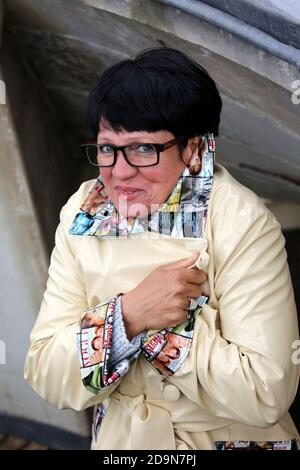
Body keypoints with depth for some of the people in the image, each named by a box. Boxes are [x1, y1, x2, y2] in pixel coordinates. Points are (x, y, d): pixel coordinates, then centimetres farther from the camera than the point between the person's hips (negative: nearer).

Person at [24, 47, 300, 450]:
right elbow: (46, 379, -10)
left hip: (231, 438, -3)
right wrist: (127, 314, -24)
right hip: (118, 438, 3)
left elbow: (266, 395, -21)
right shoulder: (83, 215, -7)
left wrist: (153, 324, -22)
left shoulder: (242, 224, -17)